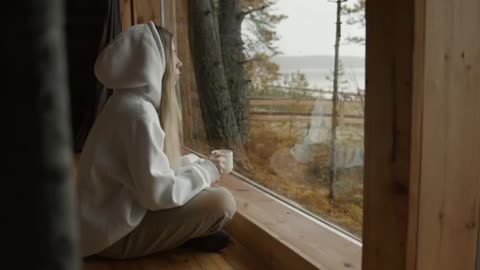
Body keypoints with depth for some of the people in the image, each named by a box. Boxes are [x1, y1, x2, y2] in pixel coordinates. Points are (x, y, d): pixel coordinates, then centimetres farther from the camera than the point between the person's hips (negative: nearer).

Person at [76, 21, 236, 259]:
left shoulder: (134, 103, 5)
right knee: (222, 202, -18)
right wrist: (206, 171, -13)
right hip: (116, 234, -10)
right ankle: (186, 238, 6)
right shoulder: (139, 112, -26)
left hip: (121, 215, 10)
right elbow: (159, 193, -28)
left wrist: (200, 164, 2)